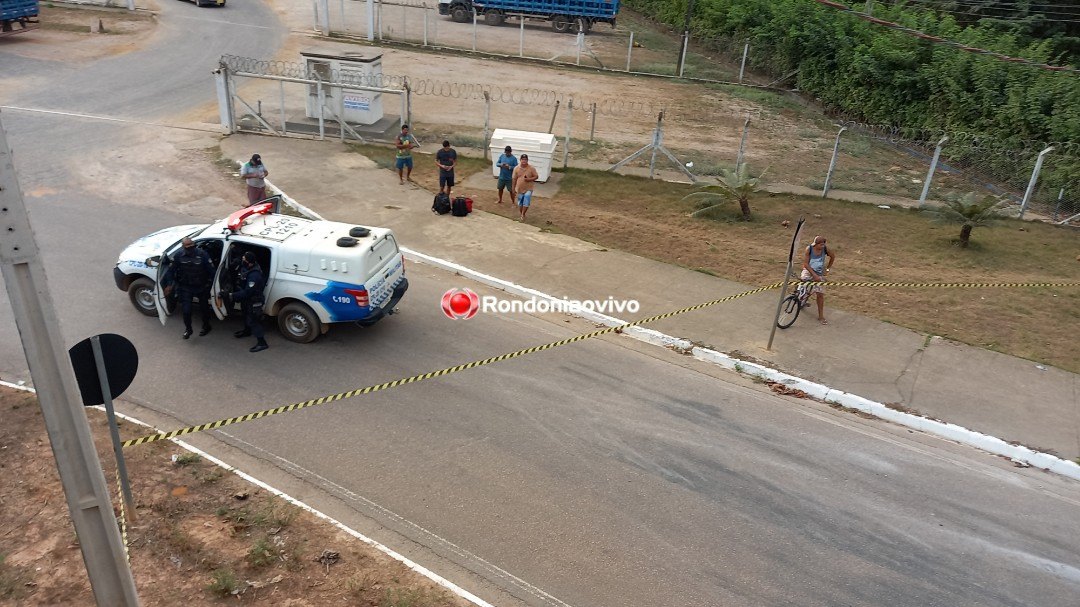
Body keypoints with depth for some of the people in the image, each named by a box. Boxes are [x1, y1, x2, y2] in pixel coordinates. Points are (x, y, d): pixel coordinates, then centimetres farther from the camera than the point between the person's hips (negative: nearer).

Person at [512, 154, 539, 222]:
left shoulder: (532, 168, -9)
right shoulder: (516, 168, -4)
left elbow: (536, 177, -3)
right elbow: (514, 179, 2)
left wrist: (529, 179, -20)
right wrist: (513, 188, 3)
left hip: (528, 189, -2)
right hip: (519, 189, 2)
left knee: (526, 203, -12)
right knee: (520, 203, 12)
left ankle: (523, 215, 5)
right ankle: (522, 215, 30)